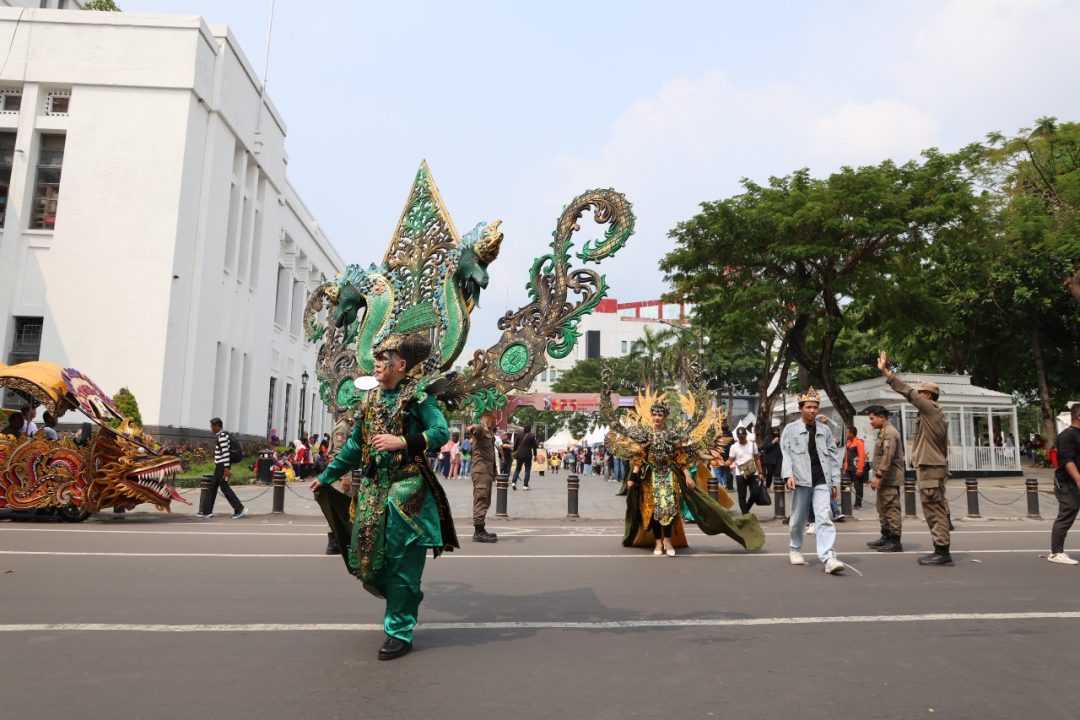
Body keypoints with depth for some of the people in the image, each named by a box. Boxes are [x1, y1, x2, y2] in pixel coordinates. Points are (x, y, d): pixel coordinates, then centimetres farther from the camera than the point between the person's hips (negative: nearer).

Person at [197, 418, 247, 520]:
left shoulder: (222, 436, -16)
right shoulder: (221, 435, 16)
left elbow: (225, 452, -23)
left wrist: (227, 468, -26)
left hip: (222, 466, -10)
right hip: (220, 465, 10)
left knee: (224, 487, -6)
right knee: (212, 487, 11)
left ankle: (240, 509, -4)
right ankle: (207, 511, 15)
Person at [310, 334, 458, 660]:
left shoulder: (417, 395, -7)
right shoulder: (371, 398, 12)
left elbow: (441, 432, -17)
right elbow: (355, 446, 19)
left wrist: (401, 442, -25)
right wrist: (325, 477, 21)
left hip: (407, 490, -6)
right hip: (373, 488, 7)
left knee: (401, 561, -3)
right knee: (366, 557, 7)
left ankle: (400, 632, 10)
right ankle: (406, 597, 34)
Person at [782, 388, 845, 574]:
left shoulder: (825, 430, 13)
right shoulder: (791, 429, 4)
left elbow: (832, 456, 14)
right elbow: (786, 454, -3)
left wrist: (835, 482, 10)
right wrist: (788, 475, -17)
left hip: (822, 481, 1)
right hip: (802, 480, -1)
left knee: (824, 518, -13)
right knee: (798, 519, 11)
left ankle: (828, 558, -19)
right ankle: (795, 549, 32)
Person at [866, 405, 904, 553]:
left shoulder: (890, 433, -14)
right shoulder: (883, 433, 18)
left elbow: (887, 457, -22)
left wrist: (878, 476, -23)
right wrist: (877, 476, 19)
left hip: (890, 479, -11)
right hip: (884, 479, 11)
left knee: (891, 509, -8)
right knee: (883, 508, 16)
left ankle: (895, 542, -4)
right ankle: (886, 537, 25)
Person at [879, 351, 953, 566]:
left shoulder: (930, 410, -10)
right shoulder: (939, 414, 18)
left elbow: (908, 392, -16)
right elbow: (943, 443, 20)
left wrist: (885, 372, -14)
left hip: (929, 468, -10)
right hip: (936, 466, 10)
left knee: (934, 511, -8)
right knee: (937, 510, 11)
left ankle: (942, 551, -7)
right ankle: (940, 550, 16)